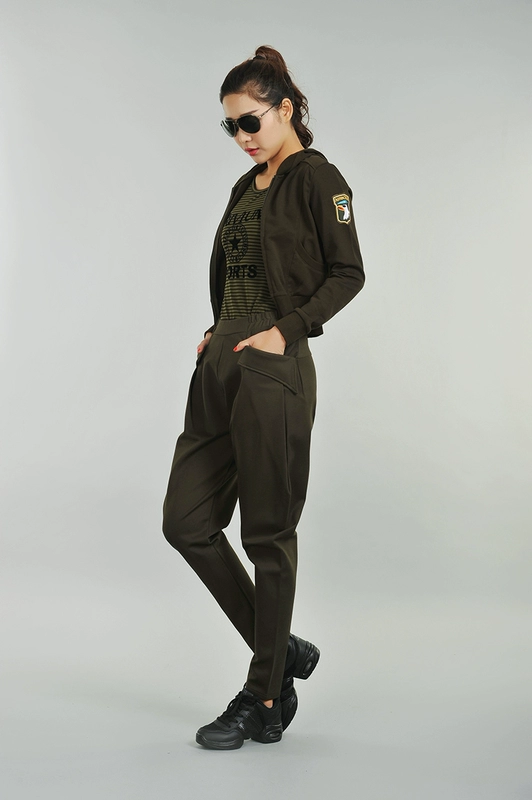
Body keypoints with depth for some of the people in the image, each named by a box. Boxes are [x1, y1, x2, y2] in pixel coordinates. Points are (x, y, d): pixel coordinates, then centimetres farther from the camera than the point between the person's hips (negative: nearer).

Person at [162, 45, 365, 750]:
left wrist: (286, 330, -16)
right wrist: (219, 328, 10)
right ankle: (282, 652, 20)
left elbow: (348, 273, -9)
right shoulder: (249, 186, 20)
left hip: (274, 370, -9)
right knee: (186, 519, 6)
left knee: (268, 533, -1)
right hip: (221, 366, 9)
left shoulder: (317, 178, -4)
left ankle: (264, 702, 12)